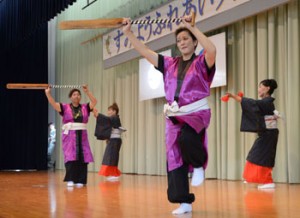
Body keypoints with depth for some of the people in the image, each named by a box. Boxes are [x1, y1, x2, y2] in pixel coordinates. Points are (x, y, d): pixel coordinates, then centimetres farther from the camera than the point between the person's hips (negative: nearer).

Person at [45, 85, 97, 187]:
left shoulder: (85, 108, 10)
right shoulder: (65, 107, 4)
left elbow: (94, 102, 1)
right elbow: (53, 104, -5)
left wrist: (87, 92, -3)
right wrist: (48, 93, -16)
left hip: (82, 136, 2)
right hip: (69, 136, -2)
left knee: (82, 158, -2)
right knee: (70, 157, -10)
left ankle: (80, 180, 3)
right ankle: (70, 180, -6)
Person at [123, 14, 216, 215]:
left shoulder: (202, 63, -2)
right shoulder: (170, 64, 12)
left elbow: (212, 50, -25)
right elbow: (145, 52, 12)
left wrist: (192, 27, -24)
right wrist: (128, 33, 7)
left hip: (197, 114, -5)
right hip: (174, 117, 5)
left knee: (186, 137, -37)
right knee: (174, 158, 0)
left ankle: (198, 165, -5)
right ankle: (185, 203, 9)